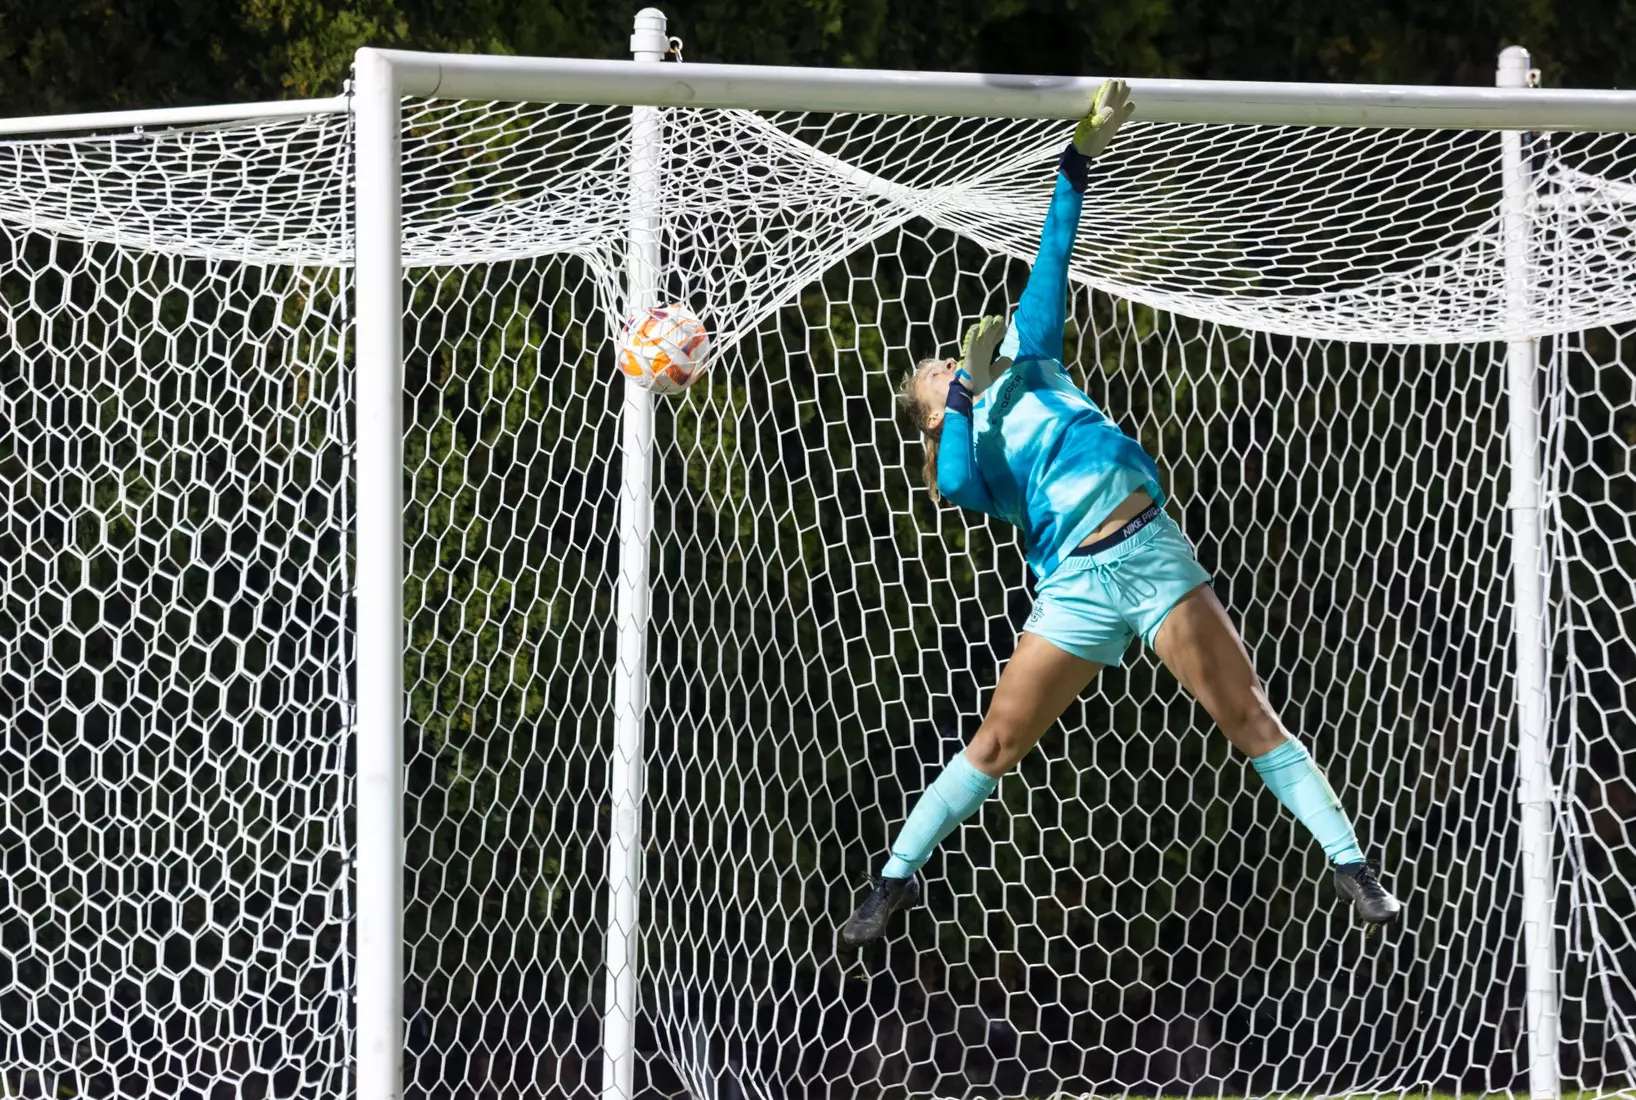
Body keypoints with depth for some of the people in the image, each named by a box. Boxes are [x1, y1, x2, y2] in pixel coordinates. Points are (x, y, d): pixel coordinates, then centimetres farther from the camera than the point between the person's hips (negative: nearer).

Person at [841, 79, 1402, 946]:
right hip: (1077, 582, -1)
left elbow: (1051, 262, 18)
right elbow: (957, 486, -12)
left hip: (1149, 550, 1)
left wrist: (1080, 156, 13)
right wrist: (965, 402, -4)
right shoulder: (960, 459, 14)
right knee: (997, 739, -1)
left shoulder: (1025, 363, 22)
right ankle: (898, 875, 14)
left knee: (1248, 717, -7)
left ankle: (1349, 865, -9)